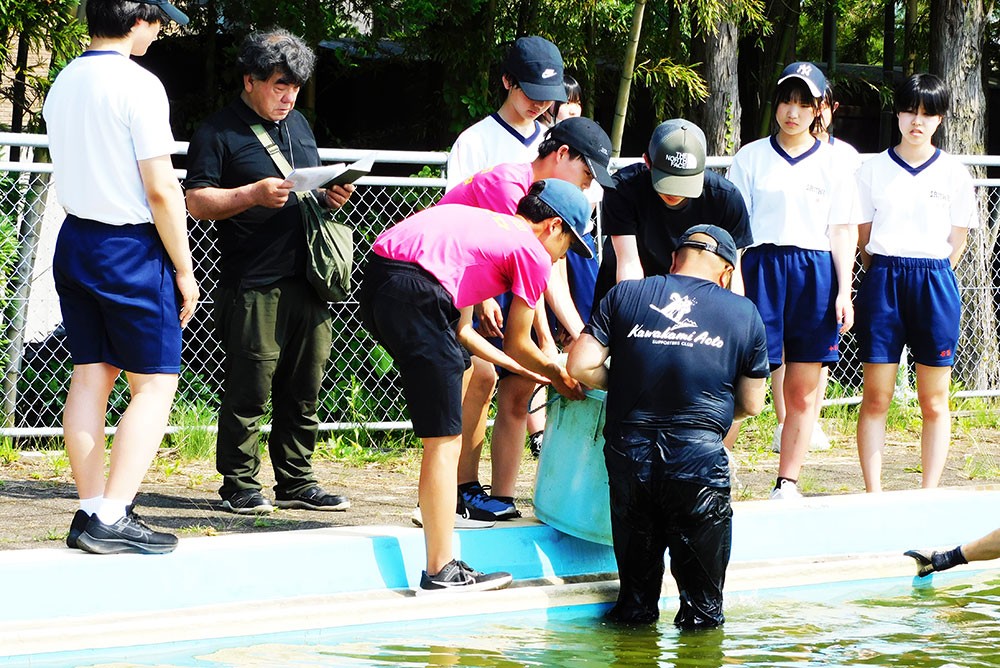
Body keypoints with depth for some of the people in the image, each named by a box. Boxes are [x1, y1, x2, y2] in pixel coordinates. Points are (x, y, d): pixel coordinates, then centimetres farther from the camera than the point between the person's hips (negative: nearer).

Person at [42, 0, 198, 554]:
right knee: (155, 384, -3)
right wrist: (184, 269, -9)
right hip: (130, 248, -8)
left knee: (91, 375, 10)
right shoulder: (138, 86, -15)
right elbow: (160, 189, -16)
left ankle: (90, 511, 9)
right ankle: (112, 518, -11)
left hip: (73, 239, 8)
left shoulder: (62, 86, 9)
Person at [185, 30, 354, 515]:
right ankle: (239, 486, 4)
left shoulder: (298, 125, 20)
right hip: (252, 287, -7)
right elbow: (197, 201, -8)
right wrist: (254, 194, -20)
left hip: (306, 283, 7)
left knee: (303, 390, 9)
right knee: (249, 390, -4)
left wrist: (331, 197, 7)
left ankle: (296, 483, 17)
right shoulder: (218, 132, -3)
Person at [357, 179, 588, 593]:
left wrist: (529, 370, 41)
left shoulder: (489, 225, 31)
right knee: (444, 441, -3)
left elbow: (461, 331, 33)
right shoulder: (533, 254, 7)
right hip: (415, 291, -9)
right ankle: (441, 572, -3)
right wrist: (556, 375, 32)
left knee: (474, 377, 28)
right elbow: (517, 345, 13)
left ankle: (444, 505, 34)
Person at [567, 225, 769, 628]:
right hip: (699, 457, -1)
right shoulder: (744, 313, 8)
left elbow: (580, 367, -1)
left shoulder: (624, 296, 8)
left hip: (629, 454, 2)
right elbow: (751, 404, 13)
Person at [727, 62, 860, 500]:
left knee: (803, 391, 2)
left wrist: (844, 291, 1)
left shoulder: (833, 163, 10)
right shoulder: (751, 157, 8)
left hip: (815, 274, 1)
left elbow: (843, 230, 9)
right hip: (761, 267, -1)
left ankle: (787, 484, 10)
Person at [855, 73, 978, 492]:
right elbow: (863, 236, 10)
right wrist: (883, 277, 5)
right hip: (883, 281, 0)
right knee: (875, 398, -2)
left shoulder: (953, 174, 6)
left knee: (934, 402, 1)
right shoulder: (874, 170, 7)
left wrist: (931, 276, 3)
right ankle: (874, 495, 1)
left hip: (934, 283, 0)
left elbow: (957, 241, 9)